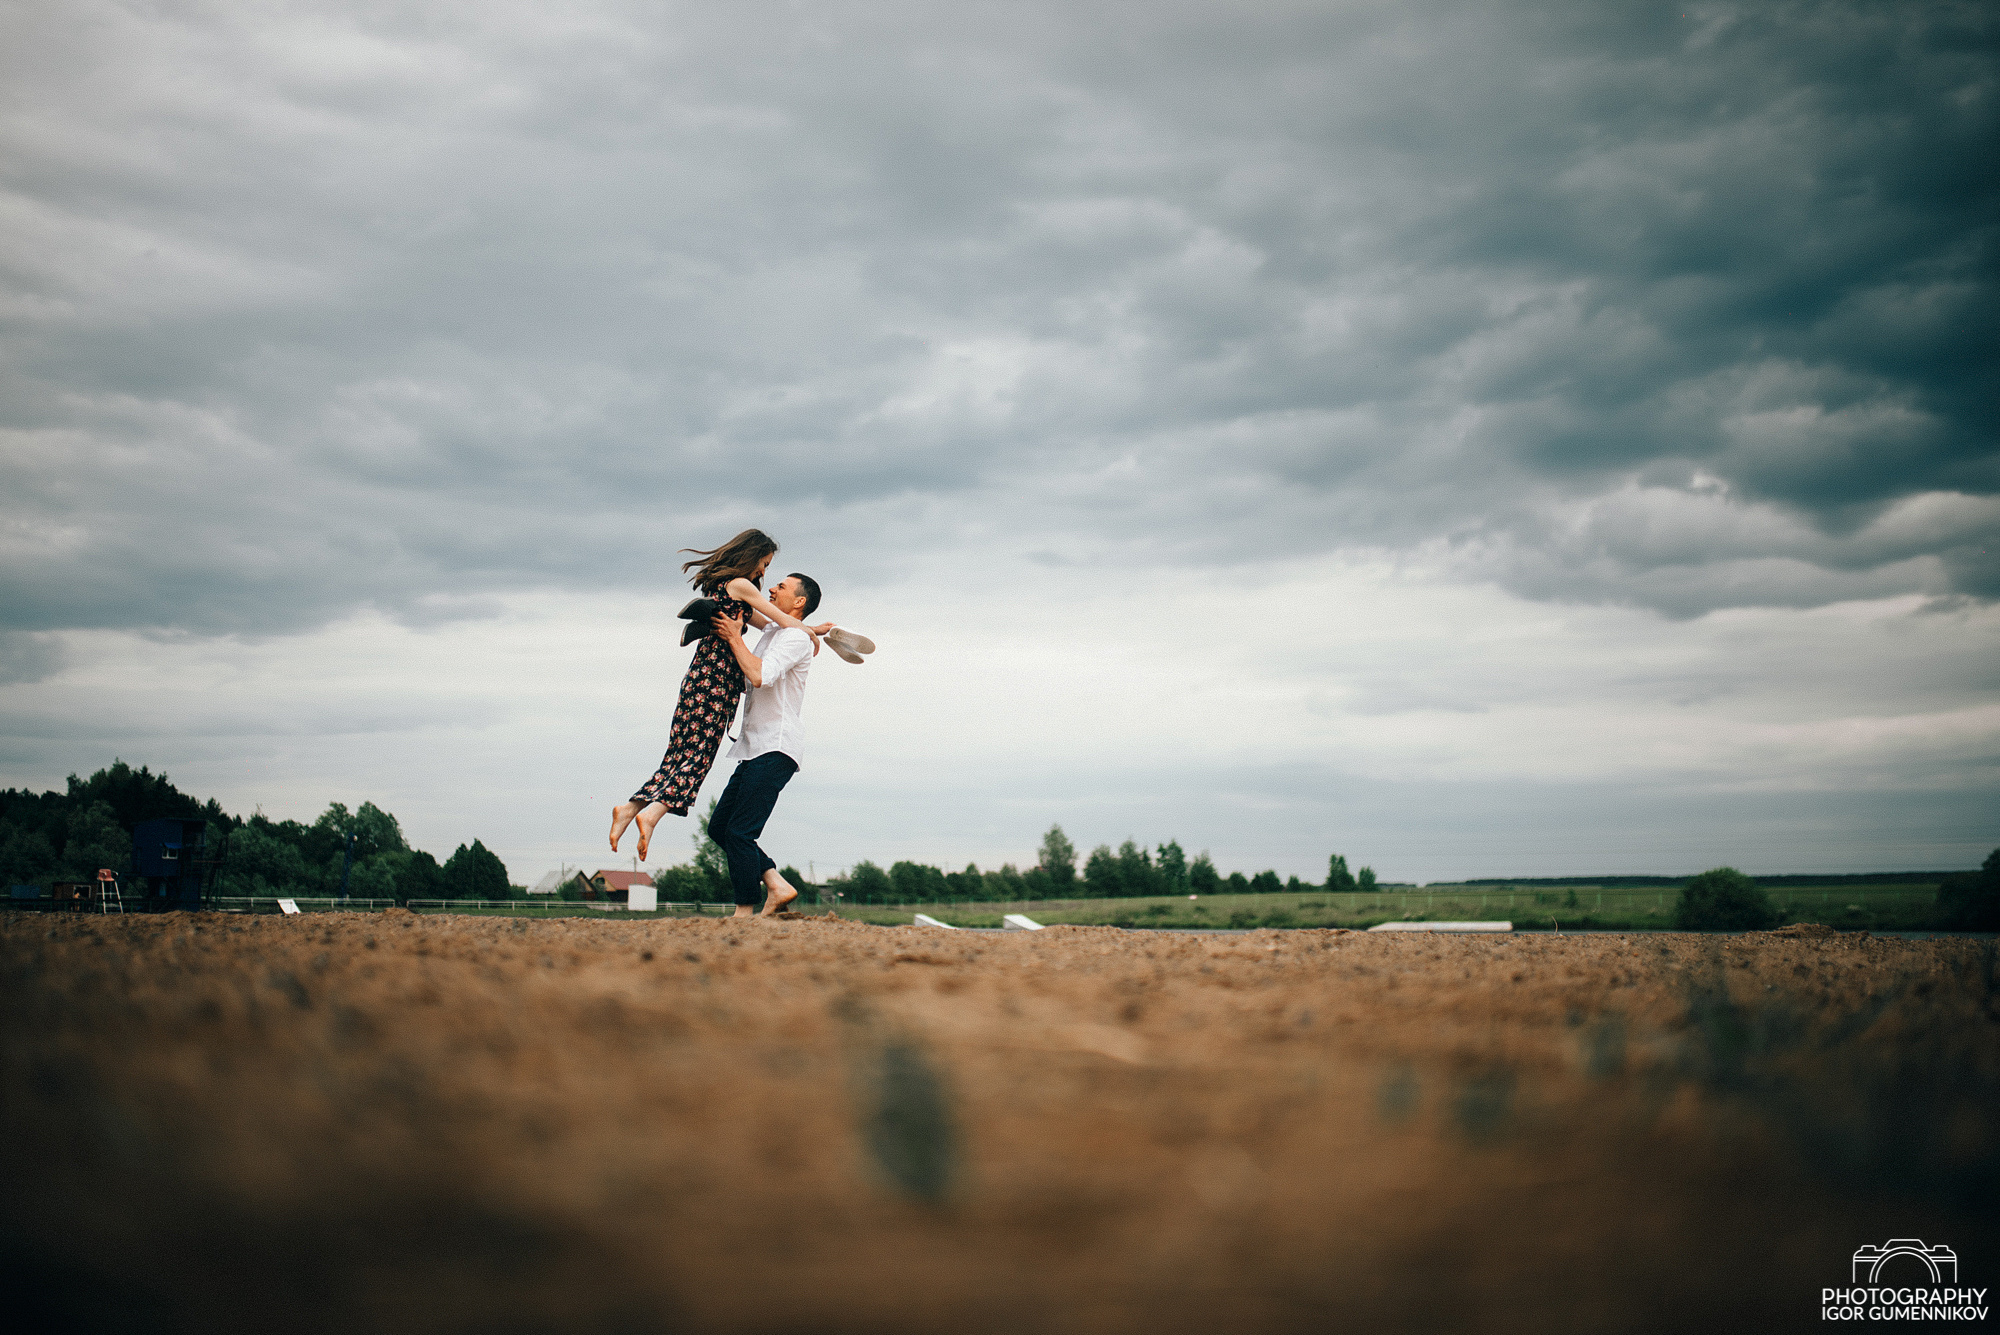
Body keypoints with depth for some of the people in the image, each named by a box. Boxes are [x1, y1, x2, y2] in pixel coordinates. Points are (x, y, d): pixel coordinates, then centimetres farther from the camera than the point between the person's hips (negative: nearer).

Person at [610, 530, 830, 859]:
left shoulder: (720, 585, 24)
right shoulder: (739, 585, -5)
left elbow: (768, 624, 29)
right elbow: (784, 620, -5)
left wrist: (813, 629, 27)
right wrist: (811, 637, 14)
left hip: (701, 672, 9)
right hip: (716, 674, -9)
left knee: (682, 754, 6)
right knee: (698, 753, -12)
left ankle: (630, 807, -1)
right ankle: (652, 812, -24)